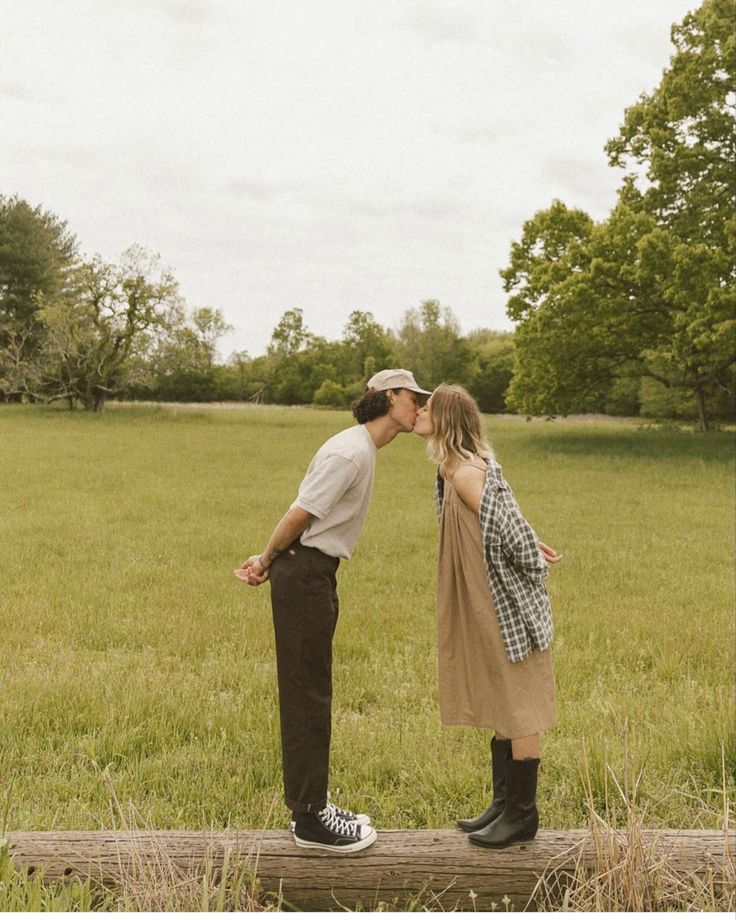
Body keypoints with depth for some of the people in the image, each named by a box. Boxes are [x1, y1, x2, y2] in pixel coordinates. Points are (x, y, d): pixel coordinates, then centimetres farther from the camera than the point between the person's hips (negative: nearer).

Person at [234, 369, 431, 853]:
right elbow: (300, 514, -18)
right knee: (307, 696, -3)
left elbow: (302, 517, 12)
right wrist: (267, 561, -4)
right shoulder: (351, 452, -17)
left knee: (312, 694, 16)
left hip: (316, 575, 10)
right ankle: (310, 819, 6)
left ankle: (312, 804, 27)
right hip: (304, 576, -10)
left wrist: (269, 560, 5)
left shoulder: (363, 449, 17)